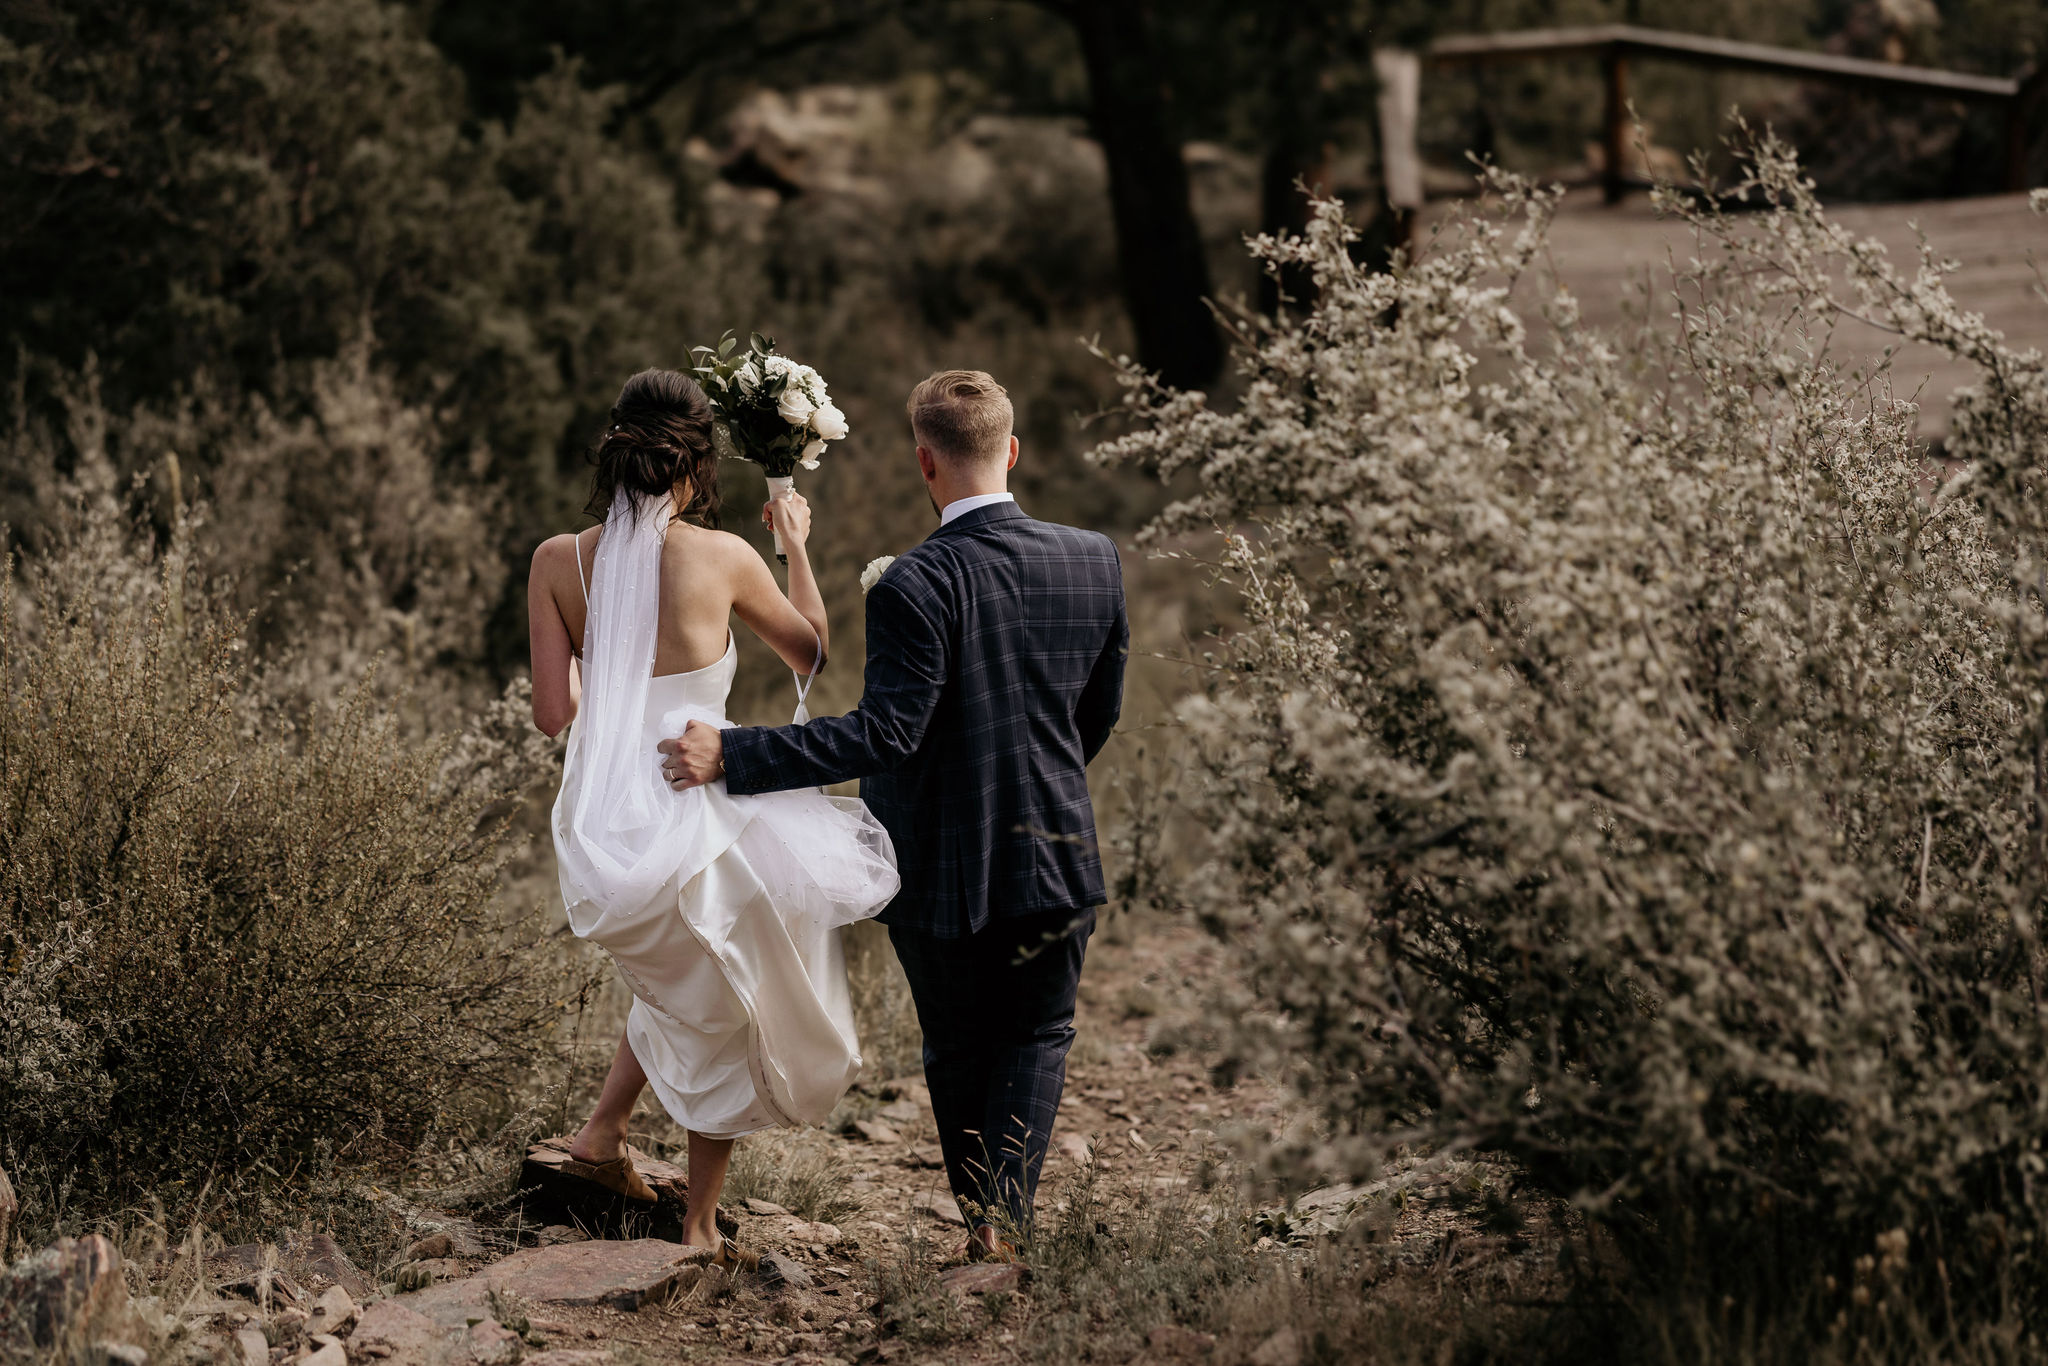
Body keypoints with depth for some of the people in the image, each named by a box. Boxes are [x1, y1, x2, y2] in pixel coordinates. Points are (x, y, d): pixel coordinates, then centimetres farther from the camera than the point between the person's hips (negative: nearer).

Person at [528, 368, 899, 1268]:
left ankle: (602, 1133, 26)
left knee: (688, 981, 33)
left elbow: (552, 714, -2)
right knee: (733, 1007, 18)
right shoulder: (722, 557, -10)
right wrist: (798, 550, 22)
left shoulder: (558, 561, -3)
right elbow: (812, 653, 8)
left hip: (603, 829, 4)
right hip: (696, 814, -4)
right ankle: (699, 1223, 23)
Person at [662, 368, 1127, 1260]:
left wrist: (731, 756, -23)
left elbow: (887, 734, -24)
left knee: (958, 1052, 17)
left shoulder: (914, 585, -21)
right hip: (1057, 853, 3)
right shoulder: (1093, 561, -4)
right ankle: (1003, 1219, 1)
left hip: (944, 867, -3)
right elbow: (1101, 713, 7)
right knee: (1037, 1036, 18)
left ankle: (981, 1227, 25)